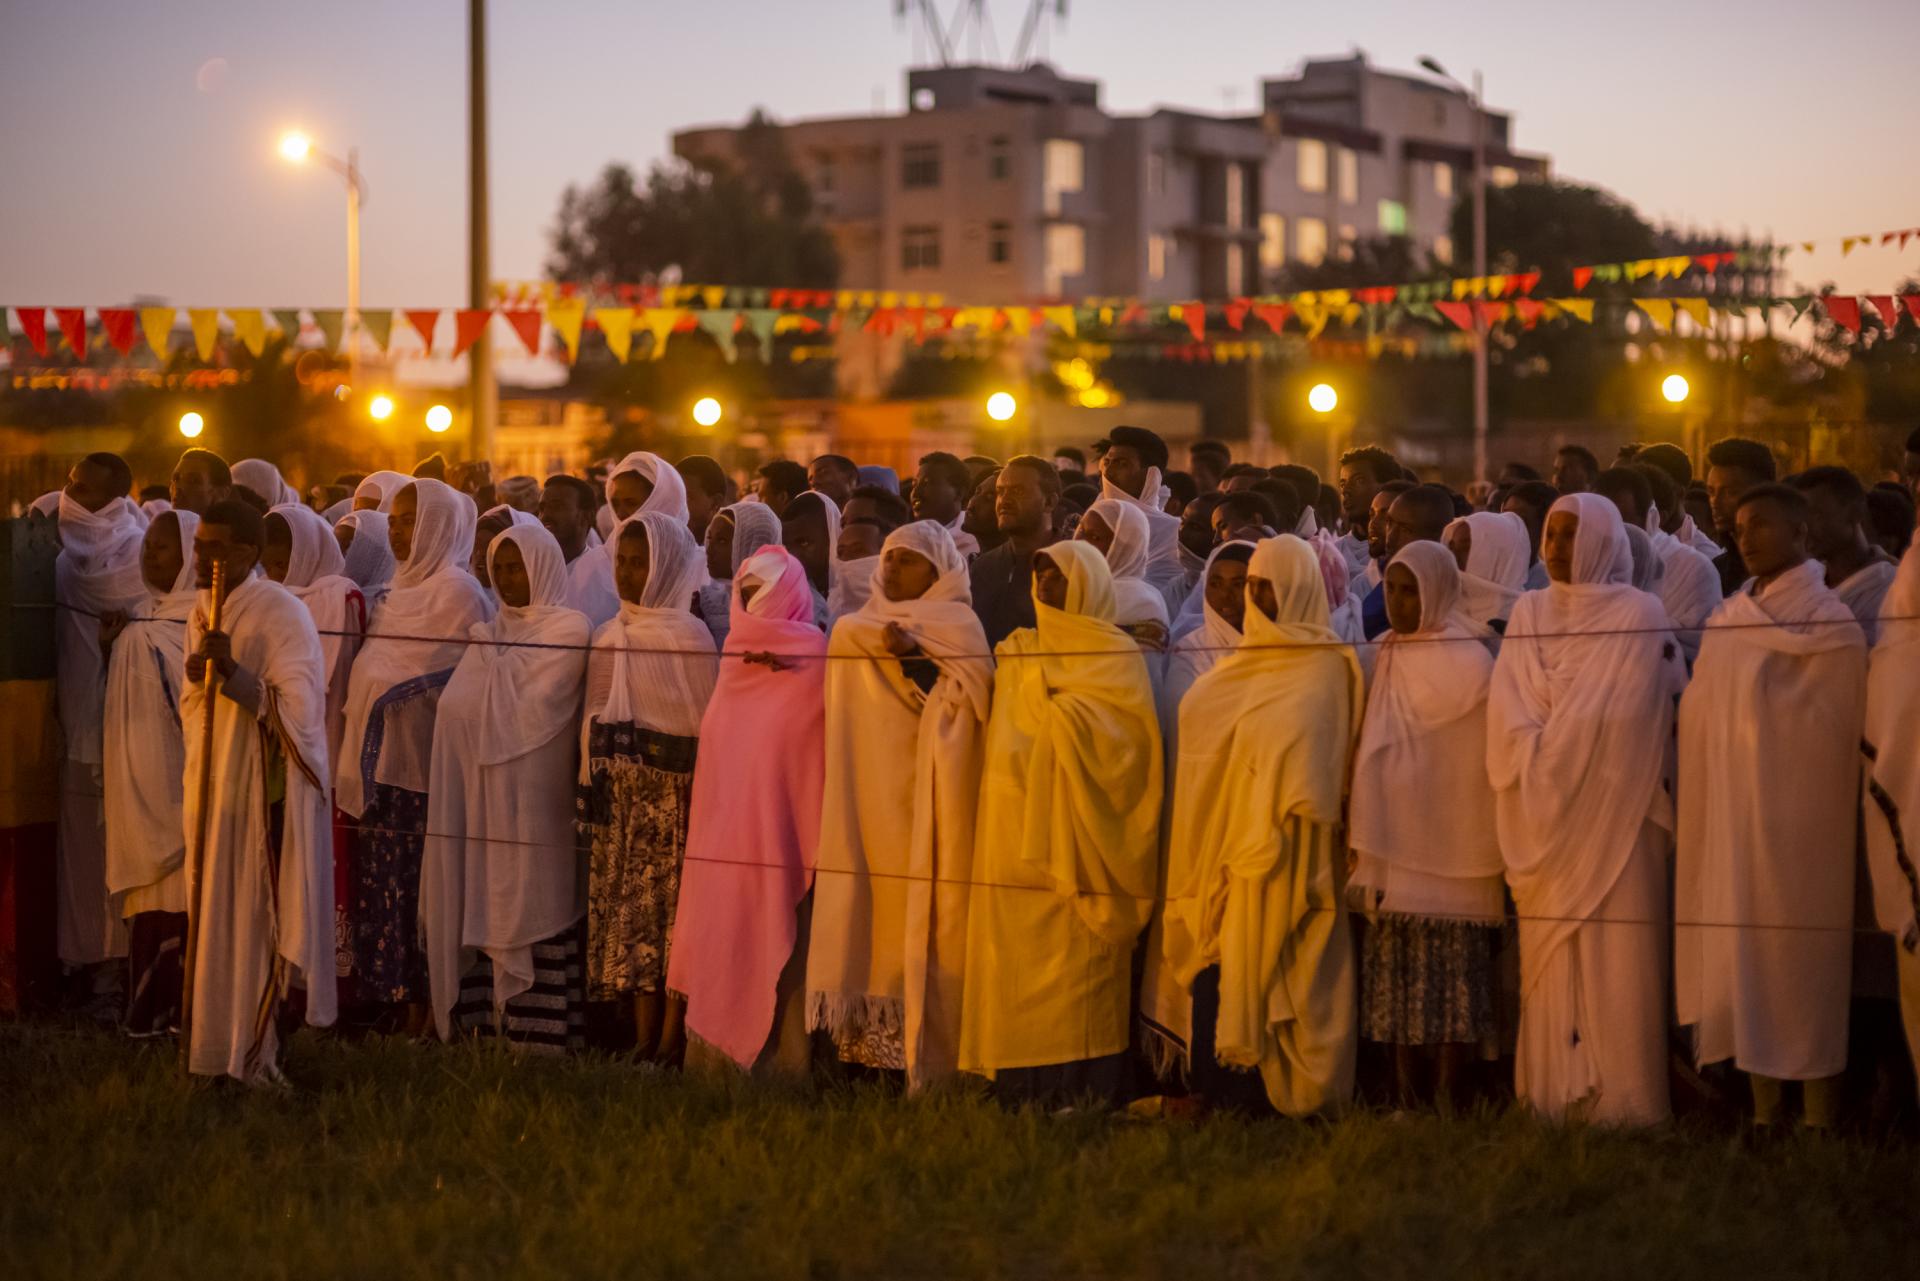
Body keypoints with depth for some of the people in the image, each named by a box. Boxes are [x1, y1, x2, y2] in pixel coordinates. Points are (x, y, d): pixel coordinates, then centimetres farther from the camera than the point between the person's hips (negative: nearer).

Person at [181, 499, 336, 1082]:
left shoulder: (282, 615, -11)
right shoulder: (202, 615, 12)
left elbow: (299, 710, -18)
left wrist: (232, 670, -29)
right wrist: (196, 678, -2)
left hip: (264, 793, -7)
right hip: (211, 792, 7)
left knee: (256, 922, -5)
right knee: (212, 920, 9)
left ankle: (256, 1054, 2)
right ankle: (214, 1050, 16)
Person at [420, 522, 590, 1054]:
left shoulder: (568, 629, -4)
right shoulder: (493, 632, 18)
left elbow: (523, 708, -10)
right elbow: (457, 704, 15)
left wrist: (489, 656, 2)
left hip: (530, 798, -6)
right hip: (479, 795, 7)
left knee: (528, 904, -6)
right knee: (483, 905, 4)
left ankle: (538, 1029, -3)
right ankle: (489, 1019, 8)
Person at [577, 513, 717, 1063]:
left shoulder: (689, 637, -6)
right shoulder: (610, 637, 12)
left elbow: (705, 729, -8)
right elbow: (594, 722, 15)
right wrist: (591, 787, 7)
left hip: (671, 795, -6)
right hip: (618, 801, 6)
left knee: (670, 912, -6)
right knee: (629, 913, 4)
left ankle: (672, 1039, -3)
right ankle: (644, 1037, 7)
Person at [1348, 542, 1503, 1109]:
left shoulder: (1470, 665, -6)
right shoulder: (1387, 662, 13)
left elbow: (1480, 765, -6)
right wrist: (1365, 845, 9)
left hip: (1449, 846, -6)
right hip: (1393, 845, 6)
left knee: (1449, 978, -6)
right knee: (1399, 978, 4)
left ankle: (1447, 1103, -4)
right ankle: (1407, 1101, 7)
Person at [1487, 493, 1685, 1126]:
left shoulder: (1639, 616, -2)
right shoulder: (1529, 614, 11)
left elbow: (1623, 720, -8)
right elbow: (1509, 716, 3)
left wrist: (1558, 765, -6)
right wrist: (1541, 776, -9)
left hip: (1613, 814, -4)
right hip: (1545, 822, 4)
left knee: (1614, 964, -6)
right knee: (1550, 959, 4)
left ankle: (1619, 1103, -4)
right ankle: (1551, 1099, 7)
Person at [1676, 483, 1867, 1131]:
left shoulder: (1828, 621, -7)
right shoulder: (1727, 620, 12)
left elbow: (1831, 735, -8)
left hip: (1795, 816, -6)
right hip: (1731, 821, 6)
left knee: (1801, 969, -3)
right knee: (1746, 968, 7)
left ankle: (1819, 1124, 3)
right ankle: (1764, 1114, 14)